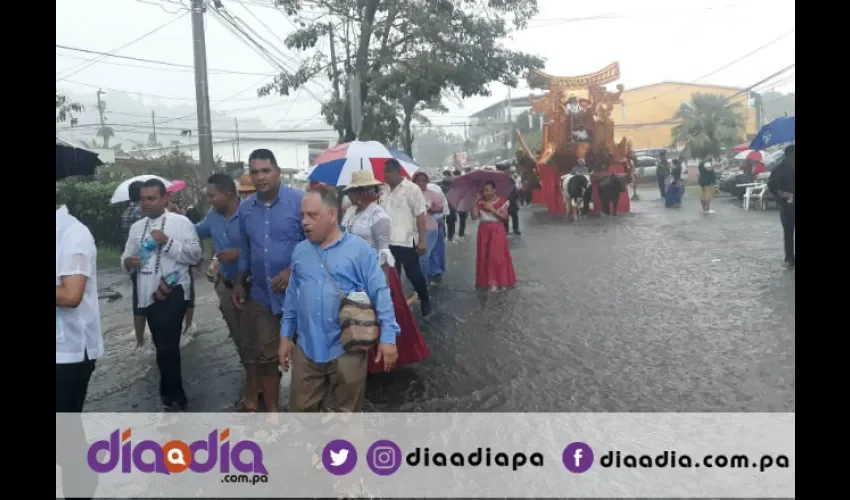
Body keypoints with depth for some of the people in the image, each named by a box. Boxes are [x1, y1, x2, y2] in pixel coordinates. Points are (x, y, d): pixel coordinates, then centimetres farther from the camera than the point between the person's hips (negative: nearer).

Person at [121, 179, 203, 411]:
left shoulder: (181, 222, -5)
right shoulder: (136, 227, 14)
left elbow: (196, 255, -13)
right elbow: (127, 257, 17)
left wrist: (167, 242, -22)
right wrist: (127, 262, -7)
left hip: (172, 292, -6)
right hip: (149, 294, 7)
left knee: (167, 347, -11)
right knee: (163, 347, 18)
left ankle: (173, 398, 3)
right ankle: (172, 394, 33)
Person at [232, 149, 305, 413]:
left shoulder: (299, 201, -11)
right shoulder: (245, 208, 7)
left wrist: (292, 271, -19)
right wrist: (239, 282, 14)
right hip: (261, 294, 5)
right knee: (265, 356, 11)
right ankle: (271, 408, 26)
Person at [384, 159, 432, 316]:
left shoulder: (412, 189, -7)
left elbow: (421, 215, -10)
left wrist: (422, 241, -15)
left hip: (407, 241, -5)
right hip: (389, 242, 5)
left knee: (413, 274, 5)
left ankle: (425, 300, 26)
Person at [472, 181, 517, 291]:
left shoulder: (501, 202, -4)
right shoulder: (480, 202, 3)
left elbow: (505, 217, -11)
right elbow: (474, 216, -6)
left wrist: (492, 209, -17)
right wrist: (475, 202, -12)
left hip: (497, 231, -3)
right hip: (484, 231, 3)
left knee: (497, 255, -6)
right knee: (484, 256, 0)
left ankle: (501, 281, 3)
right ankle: (488, 281, 6)